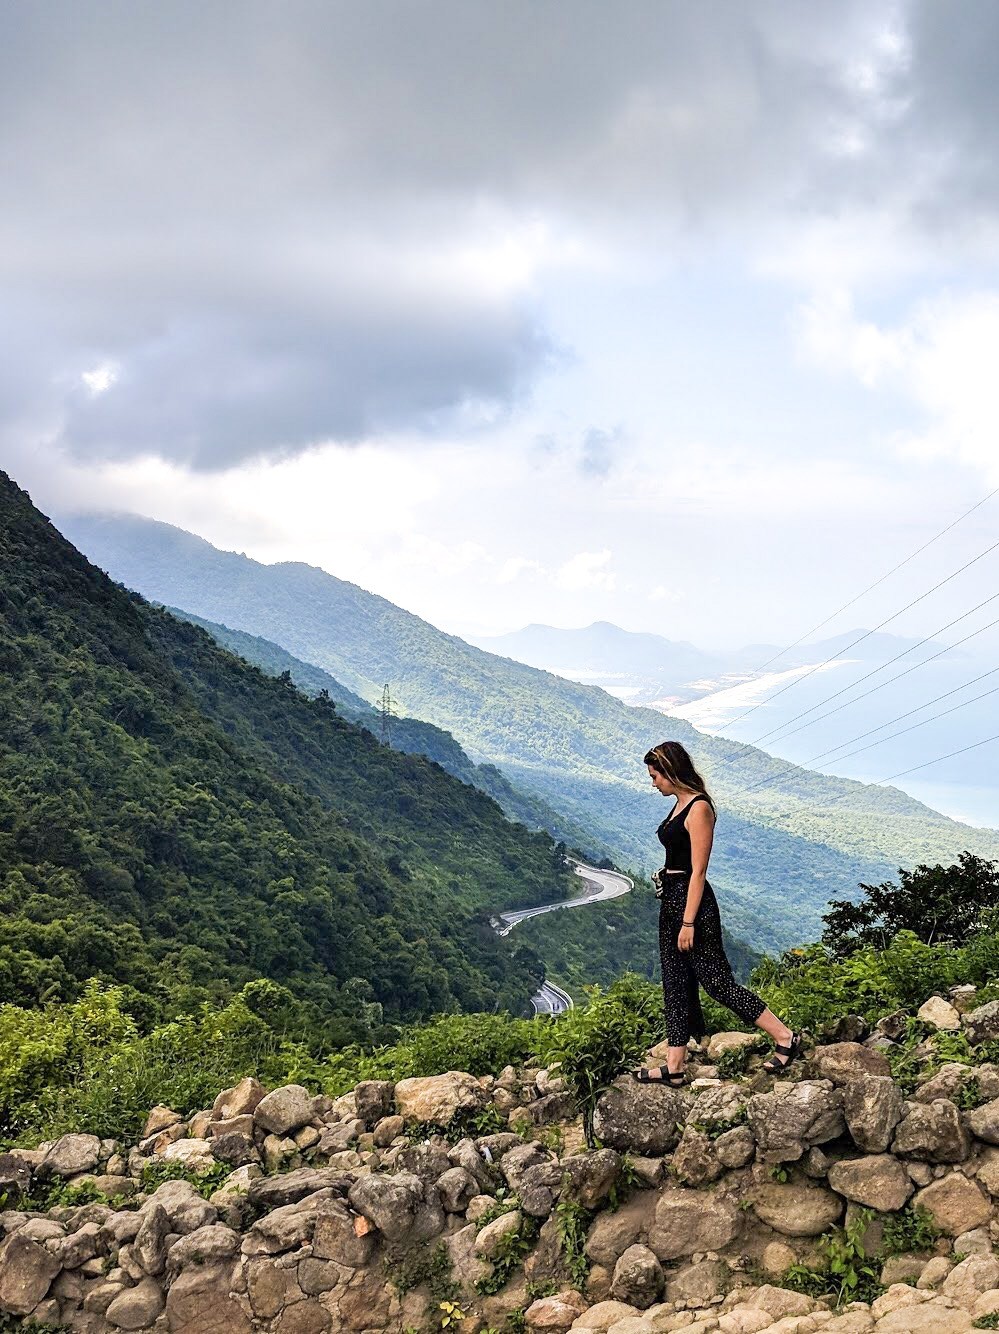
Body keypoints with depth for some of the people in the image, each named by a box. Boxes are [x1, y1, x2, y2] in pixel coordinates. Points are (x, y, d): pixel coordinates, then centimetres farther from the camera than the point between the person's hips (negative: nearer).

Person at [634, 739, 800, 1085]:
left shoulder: (699, 808, -15)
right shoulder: (679, 804, 13)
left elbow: (698, 871, -18)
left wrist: (688, 922, -19)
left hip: (693, 902, -10)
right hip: (672, 901, 10)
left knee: (716, 980, -6)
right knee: (676, 983, 10)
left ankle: (786, 1038, 2)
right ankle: (674, 1067, 14)